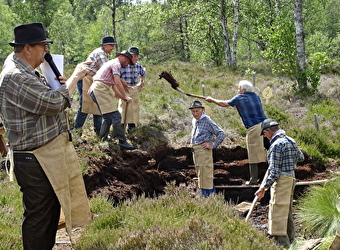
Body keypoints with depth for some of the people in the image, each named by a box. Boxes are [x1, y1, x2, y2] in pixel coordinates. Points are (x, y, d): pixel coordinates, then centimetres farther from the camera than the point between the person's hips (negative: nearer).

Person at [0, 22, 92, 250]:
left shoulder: (28, 73, 11)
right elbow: (53, 103, -26)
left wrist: (59, 86, 6)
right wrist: (74, 78, -14)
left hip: (49, 154, 11)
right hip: (35, 160, -11)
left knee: (53, 207, 21)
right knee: (39, 214, 1)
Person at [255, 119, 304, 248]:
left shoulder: (276, 145, -18)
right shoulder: (290, 141, 8)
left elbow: (274, 172, -20)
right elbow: (301, 157, 23)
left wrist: (263, 188, -17)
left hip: (281, 180, -10)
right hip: (291, 177, 10)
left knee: (277, 212, -7)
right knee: (287, 212, 19)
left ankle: (282, 244, -9)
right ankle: (290, 240, 29)